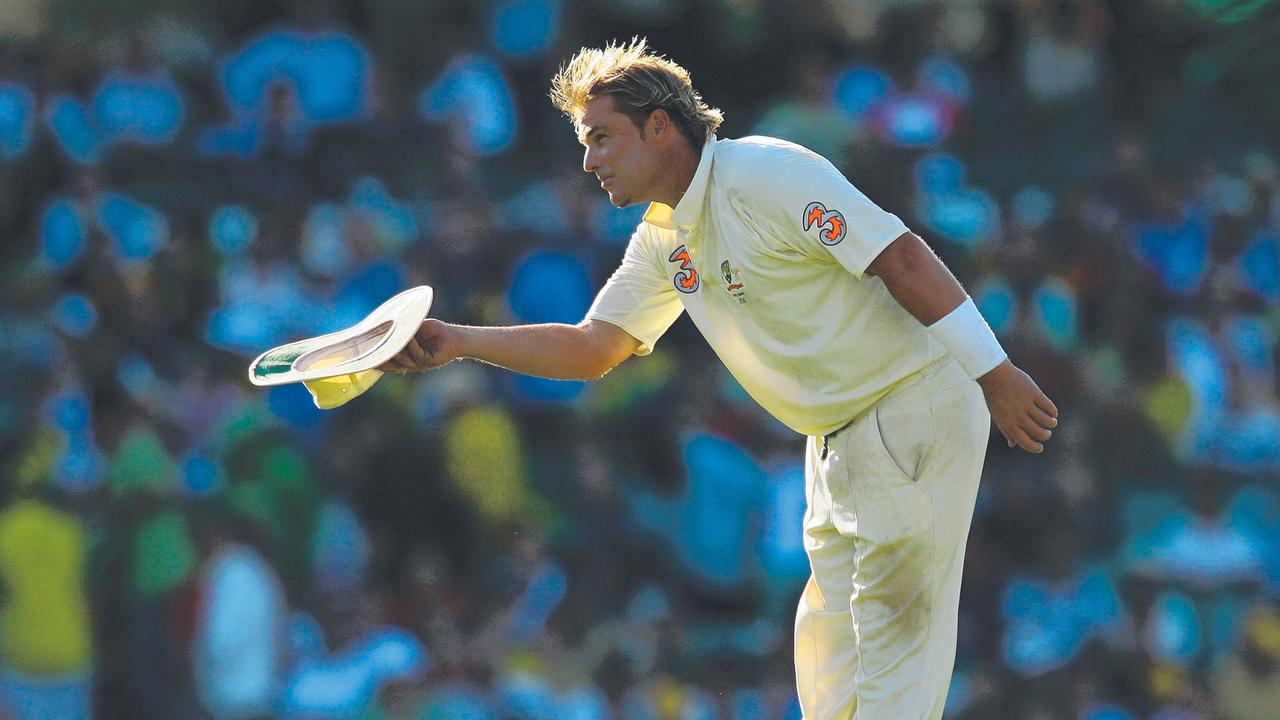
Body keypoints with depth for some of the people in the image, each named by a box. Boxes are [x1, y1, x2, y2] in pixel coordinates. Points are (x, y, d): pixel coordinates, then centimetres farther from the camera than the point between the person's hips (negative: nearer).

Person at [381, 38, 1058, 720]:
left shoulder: (769, 173, -19)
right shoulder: (663, 241, 9)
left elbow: (902, 258, -22)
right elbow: (593, 348, 9)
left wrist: (993, 372, -25)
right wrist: (459, 342, -3)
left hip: (915, 408, -9)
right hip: (838, 437, 9)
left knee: (894, 630, -11)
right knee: (827, 649, 10)